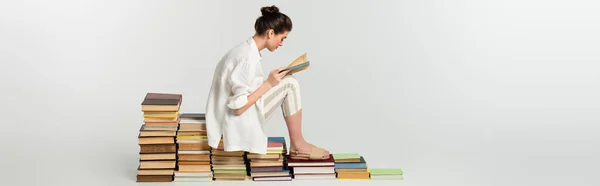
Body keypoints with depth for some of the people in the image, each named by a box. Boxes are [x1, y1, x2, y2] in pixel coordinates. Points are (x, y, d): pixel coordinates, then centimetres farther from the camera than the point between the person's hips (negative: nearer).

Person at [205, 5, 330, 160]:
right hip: (240, 123, -10)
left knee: (287, 82, 12)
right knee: (290, 85, -10)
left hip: (239, 119, 10)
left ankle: (296, 146, 10)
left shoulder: (245, 49, 8)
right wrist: (268, 84, -17)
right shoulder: (248, 58, -22)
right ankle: (297, 145, 2)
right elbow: (239, 107, -24)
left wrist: (271, 80, 7)